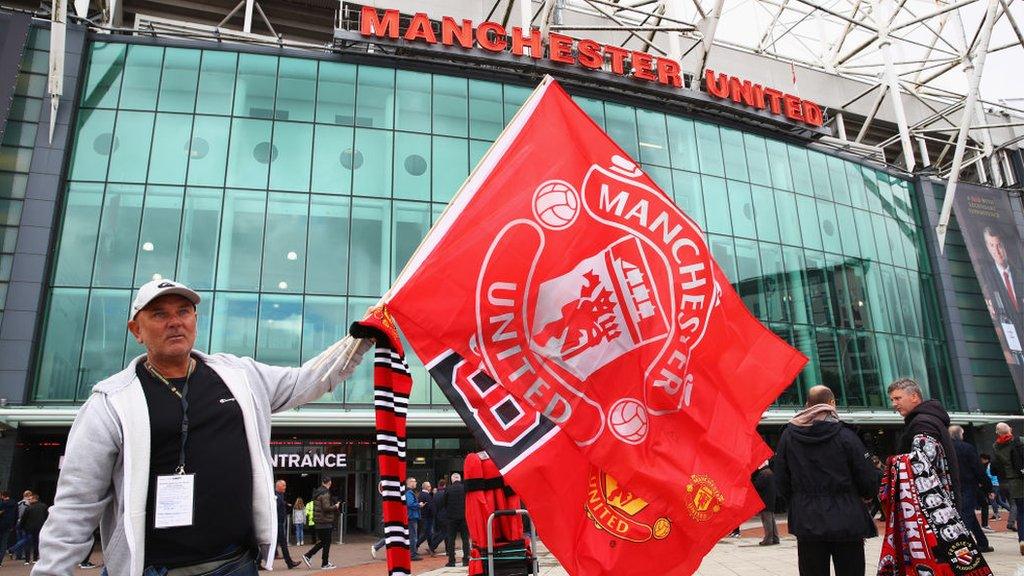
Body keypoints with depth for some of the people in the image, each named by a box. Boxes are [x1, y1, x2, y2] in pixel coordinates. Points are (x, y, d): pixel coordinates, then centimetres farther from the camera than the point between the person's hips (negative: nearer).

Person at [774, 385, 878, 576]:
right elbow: (869, 480, -8)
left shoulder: (788, 435, -3)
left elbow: (781, 481, 0)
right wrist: (865, 495, 14)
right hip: (845, 522, -2)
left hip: (807, 523, 2)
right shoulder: (845, 435, -11)